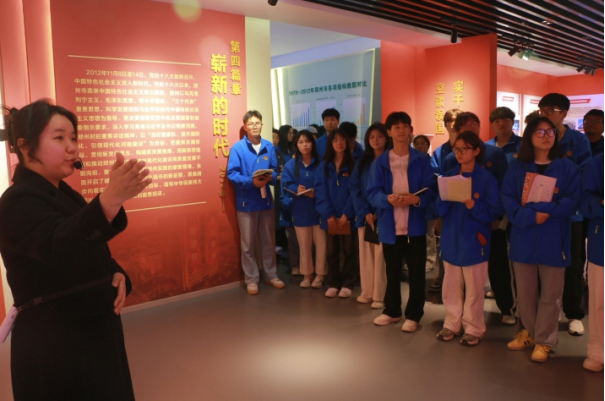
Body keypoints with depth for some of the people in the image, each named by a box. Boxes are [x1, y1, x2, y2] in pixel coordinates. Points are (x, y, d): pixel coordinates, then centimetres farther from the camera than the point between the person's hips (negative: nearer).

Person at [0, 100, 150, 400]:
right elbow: (59, 245, -38)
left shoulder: (64, 194, 11)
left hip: (93, 325, 9)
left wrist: (116, 275, -5)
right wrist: (110, 199, -55)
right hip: (53, 338, -9)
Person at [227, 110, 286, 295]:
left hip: (266, 200, 3)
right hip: (246, 202, -3)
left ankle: (271, 275, 28)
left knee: (268, 241, 14)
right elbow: (232, 174, -12)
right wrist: (252, 181, -25)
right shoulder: (237, 148, -9)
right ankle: (251, 279, 19)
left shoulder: (269, 147, 2)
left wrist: (269, 178, -17)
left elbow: (275, 171, 6)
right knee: (248, 244, 7)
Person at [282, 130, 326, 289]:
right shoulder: (290, 165, 4)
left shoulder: (320, 163, -2)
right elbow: (286, 186, -4)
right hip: (300, 210, 2)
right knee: (304, 245, 11)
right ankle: (307, 275, 24)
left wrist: (316, 192, -21)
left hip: (318, 209, -1)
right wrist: (297, 190, -23)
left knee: (320, 243, 3)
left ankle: (320, 275, 18)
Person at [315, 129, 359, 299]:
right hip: (330, 217, 2)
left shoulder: (353, 165, 0)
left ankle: (347, 284, 16)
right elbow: (320, 191, -2)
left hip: (348, 217, -2)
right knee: (332, 252, 10)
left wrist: (346, 214, -15)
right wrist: (328, 214, -12)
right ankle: (333, 284, 20)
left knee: (349, 251, 6)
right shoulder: (324, 166, 6)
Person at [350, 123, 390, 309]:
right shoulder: (362, 161, 11)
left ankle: (379, 296, 7)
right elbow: (354, 187, 4)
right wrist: (364, 212, -9)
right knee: (366, 255, 8)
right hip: (365, 215, 4)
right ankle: (367, 293, 19)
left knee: (381, 256, -2)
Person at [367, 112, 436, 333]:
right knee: (392, 271, 15)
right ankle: (392, 311, 31)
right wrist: (388, 199, -25)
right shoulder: (380, 162, 3)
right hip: (390, 226, 1)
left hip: (415, 225, -1)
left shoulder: (422, 160, 1)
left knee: (416, 273, 6)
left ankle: (413, 315, 20)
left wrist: (415, 199, -24)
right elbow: (373, 193, -4)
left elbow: (431, 191, -4)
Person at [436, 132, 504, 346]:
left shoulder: (487, 179, -6)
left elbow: (495, 211, -9)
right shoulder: (449, 176, 6)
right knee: (451, 287, 11)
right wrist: (446, 199, -16)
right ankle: (452, 324, 26)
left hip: (474, 241, -4)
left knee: (473, 289, 5)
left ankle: (474, 329, 20)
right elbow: (440, 210, 4)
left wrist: (474, 206, -24)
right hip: (451, 239, 4)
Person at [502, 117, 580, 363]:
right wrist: (529, 216, -20)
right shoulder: (517, 167, 5)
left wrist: (545, 210, -21)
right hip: (523, 239, 1)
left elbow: (572, 201, -8)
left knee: (550, 295, 5)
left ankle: (543, 341, 19)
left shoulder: (567, 167, 1)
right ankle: (528, 332, 31)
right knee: (525, 292, 12)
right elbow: (507, 199, -5)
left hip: (554, 240, -1)